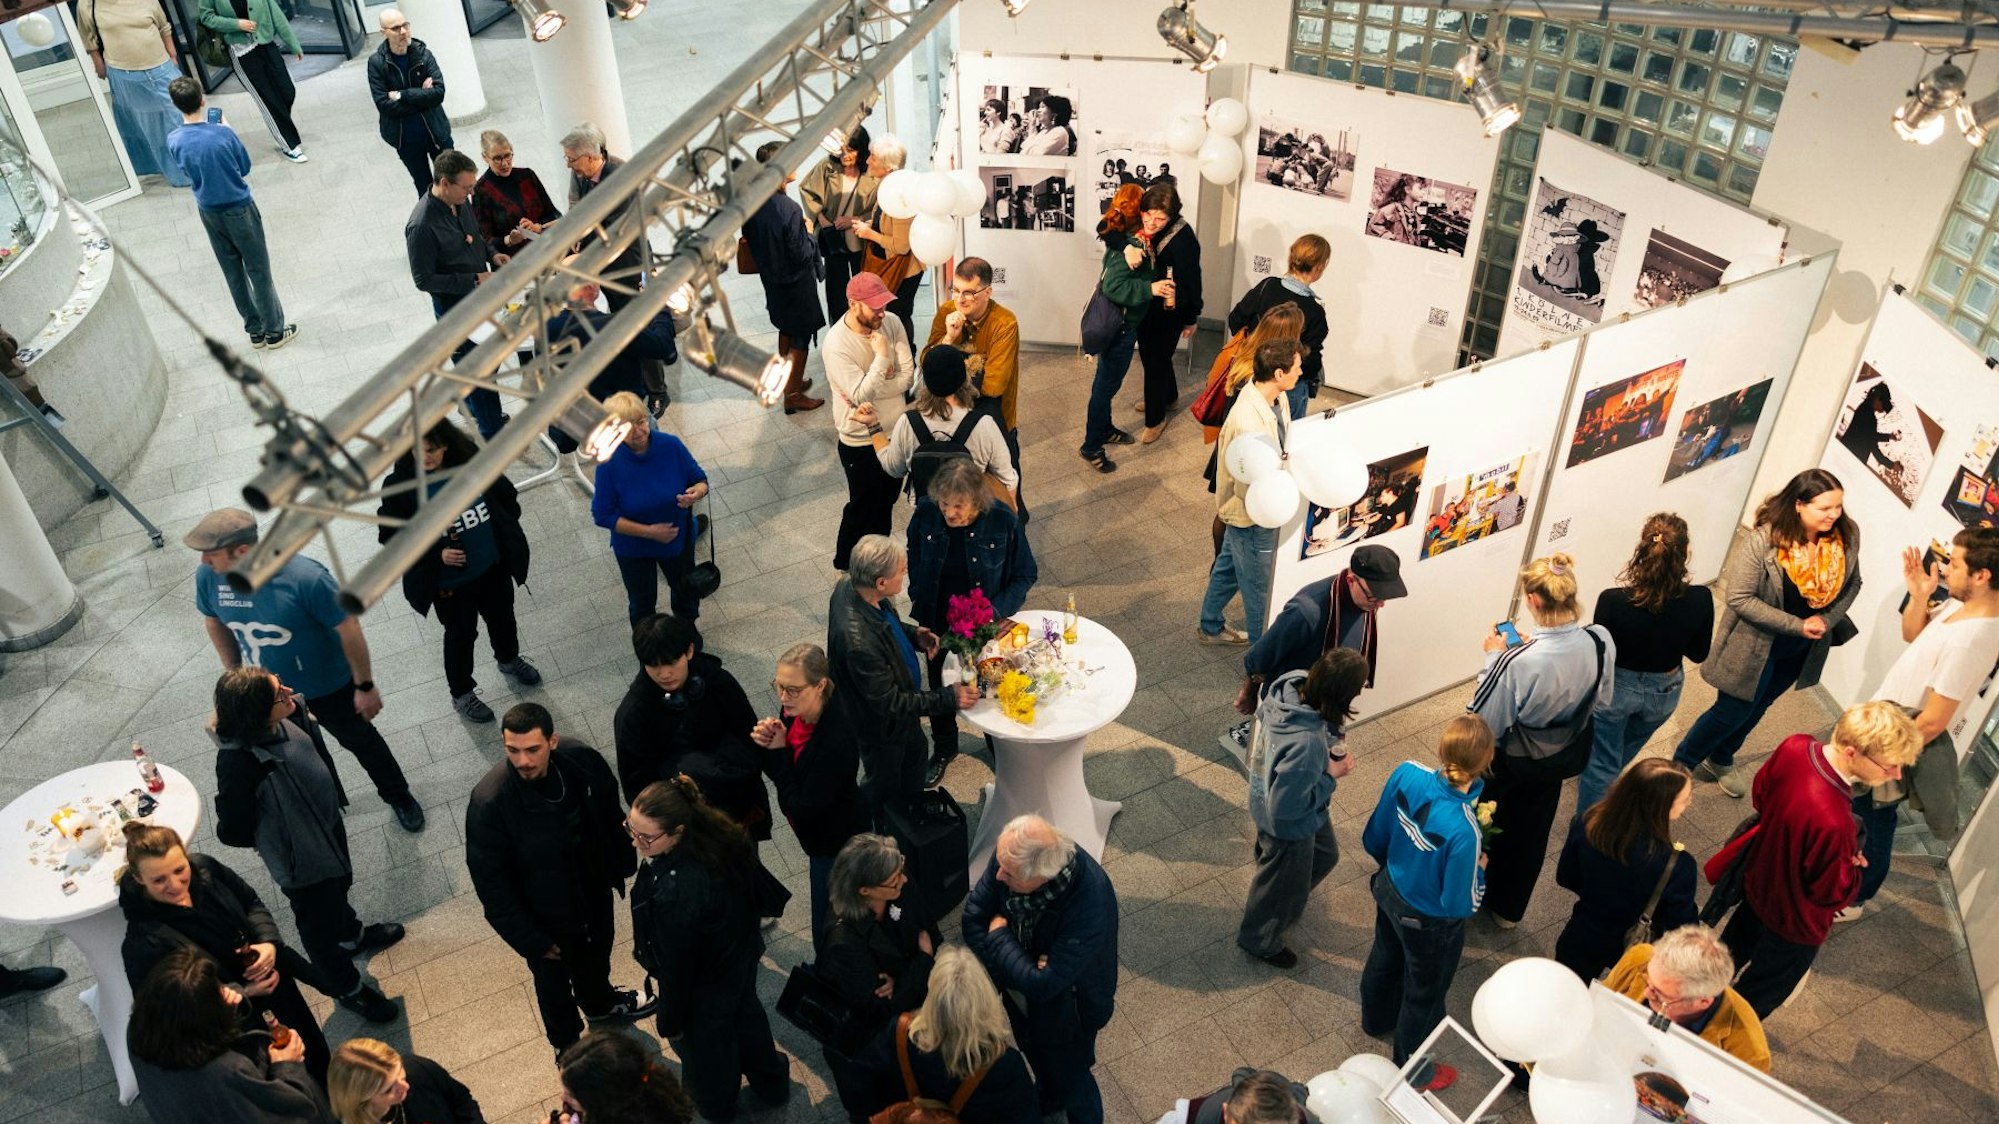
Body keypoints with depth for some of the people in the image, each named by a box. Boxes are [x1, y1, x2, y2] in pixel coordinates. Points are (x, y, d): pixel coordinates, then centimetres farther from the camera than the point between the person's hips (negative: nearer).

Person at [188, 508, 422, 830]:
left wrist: (365, 686, -17)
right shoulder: (208, 577, -20)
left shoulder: (305, 577, -35)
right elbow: (215, 623, 1)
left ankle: (399, 798, 44)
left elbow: (349, 628, -25)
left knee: (360, 740, 18)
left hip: (329, 686, -4)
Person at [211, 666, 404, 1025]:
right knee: (319, 923, 20)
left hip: (328, 825, 7)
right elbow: (232, 831, -25)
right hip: (301, 860, -7)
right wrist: (275, 837, -10)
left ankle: (351, 934, 66)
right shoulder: (238, 763, -39)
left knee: (339, 887, 35)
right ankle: (347, 988, 46)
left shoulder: (287, 720, -20)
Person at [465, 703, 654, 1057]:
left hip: (595, 889, 4)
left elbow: (609, 812, -1)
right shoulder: (488, 802, -34)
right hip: (545, 916, -4)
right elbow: (490, 882, -22)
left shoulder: (582, 760, -23)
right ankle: (566, 1044, 54)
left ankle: (600, 1001, 65)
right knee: (554, 981, 24)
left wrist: (621, 866, 8)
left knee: (597, 952, 32)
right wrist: (531, 940, -17)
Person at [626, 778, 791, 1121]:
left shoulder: (676, 892, -45)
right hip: (743, 955, 6)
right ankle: (771, 1083, 62)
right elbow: (749, 892, -3)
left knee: (703, 1041, 27)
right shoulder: (719, 833, -24)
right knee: (745, 1016, 34)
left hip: (706, 984, -6)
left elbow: (677, 964, -28)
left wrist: (670, 1021, -9)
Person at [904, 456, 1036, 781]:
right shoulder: (925, 514, -21)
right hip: (937, 623, 2)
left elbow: (1025, 575, -14)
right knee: (940, 685, 24)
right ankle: (944, 748, 51)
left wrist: (995, 612, -24)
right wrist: (917, 597, 0)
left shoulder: (1002, 521, -27)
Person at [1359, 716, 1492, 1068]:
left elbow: (1374, 839, -8)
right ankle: (1409, 1067, 52)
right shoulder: (1463, 831, -42)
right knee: (1424, 993, 25)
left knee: (1384, 960, 34)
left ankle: (1376, 1021, 64)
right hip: (1430, 922, -5)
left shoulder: (1407, 774, -26)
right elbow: (1461, 904, -26)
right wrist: (1480, 867, -8)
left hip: (1390, 891, 5)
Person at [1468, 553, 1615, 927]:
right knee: (1531, 834, 27)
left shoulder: (1521, 663, -40)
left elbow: (1487, 722, -27)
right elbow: (1602, 696, 0)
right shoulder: (1601, 643, -21)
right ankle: (1509, 909, 50)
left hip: (1508, 761, -5)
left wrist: (1494, 656, -19)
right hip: (1557, 757, 5)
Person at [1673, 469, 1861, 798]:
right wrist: (1797, 625, -27)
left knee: (1756, 707, 24)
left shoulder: (1847, 535, -13)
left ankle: (1721, 760, 48)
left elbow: (1851, 584, 3)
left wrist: (1827, 619, -15)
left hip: (1800, 650, 6)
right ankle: (1681, 764, 30)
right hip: (1756, 646, -6)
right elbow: (1738, 598, -26)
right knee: (1732, 712, 7)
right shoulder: (1763, 540, -29)